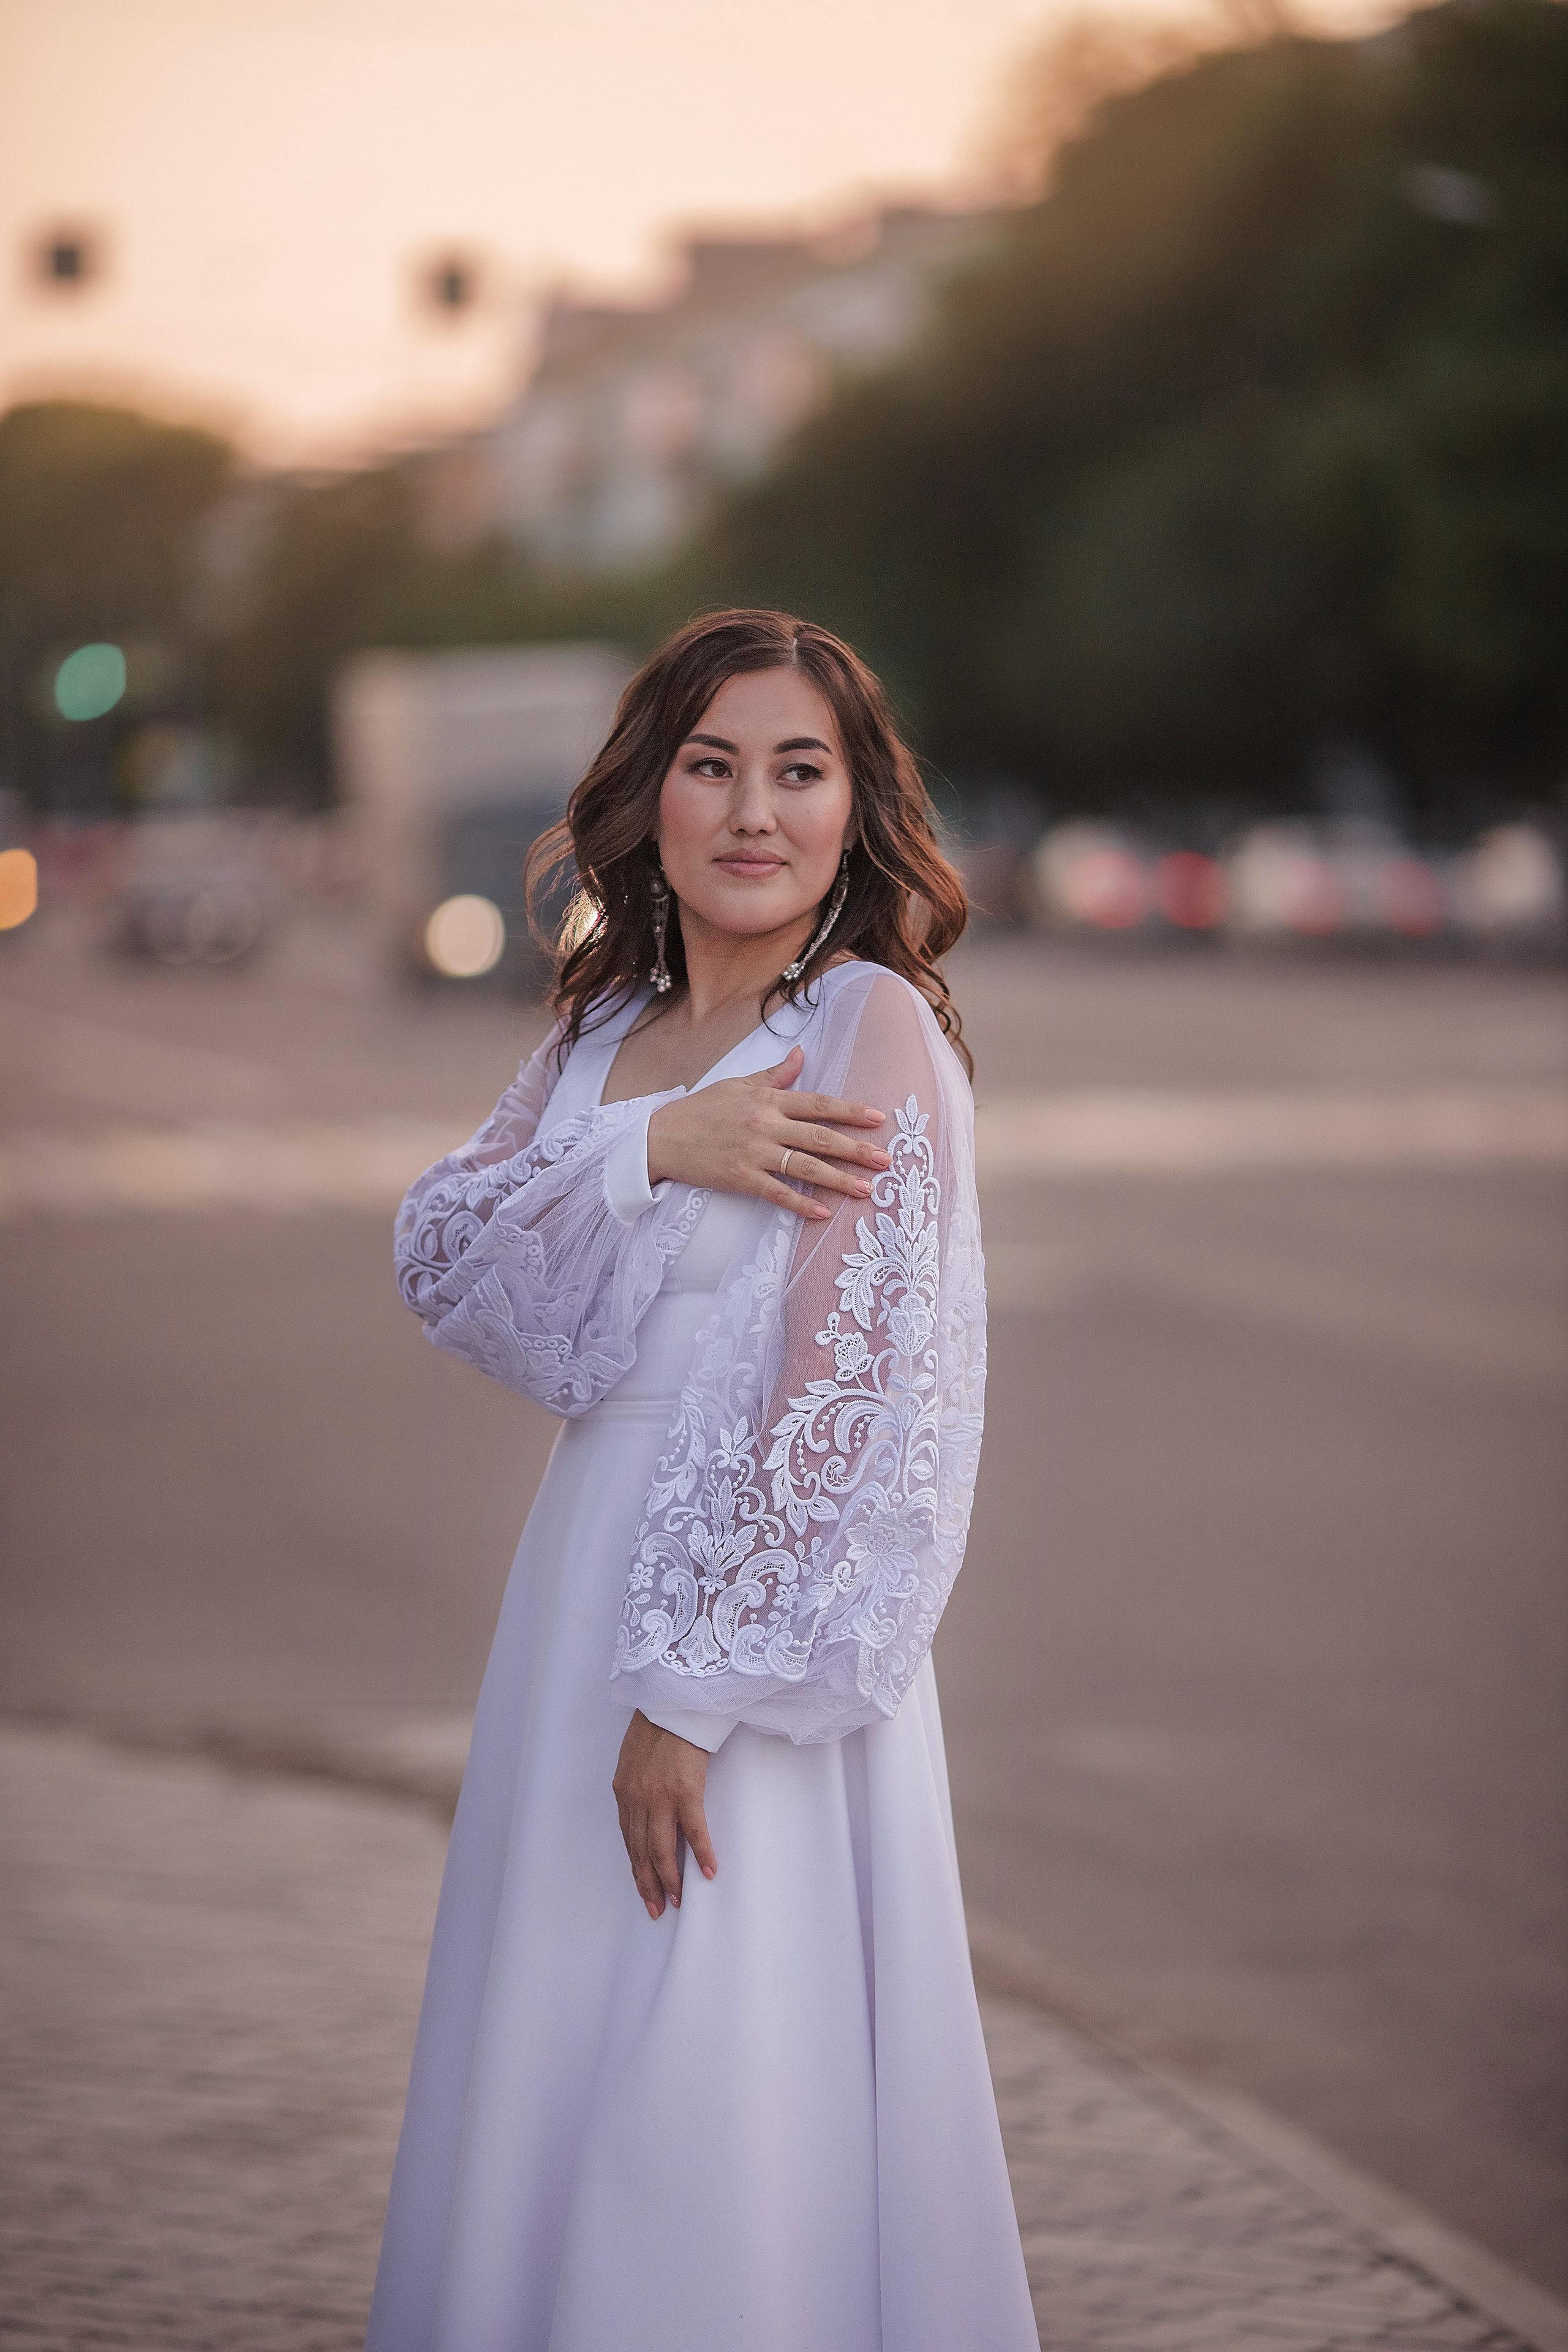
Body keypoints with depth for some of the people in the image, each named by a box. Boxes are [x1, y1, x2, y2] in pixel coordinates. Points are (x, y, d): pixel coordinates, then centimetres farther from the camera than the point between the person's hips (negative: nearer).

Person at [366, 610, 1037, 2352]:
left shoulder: (875, 1030, -13)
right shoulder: (608, 1030, 10)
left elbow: (857, 1401, -18)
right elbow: (438, 1252, -3)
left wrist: (695, 1693, -19)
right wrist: (656, 1146, -19)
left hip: (761, 1636, -7)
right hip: (590, 1577, 7)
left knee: (714, 2116, -1)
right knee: (556, 2068, 16)